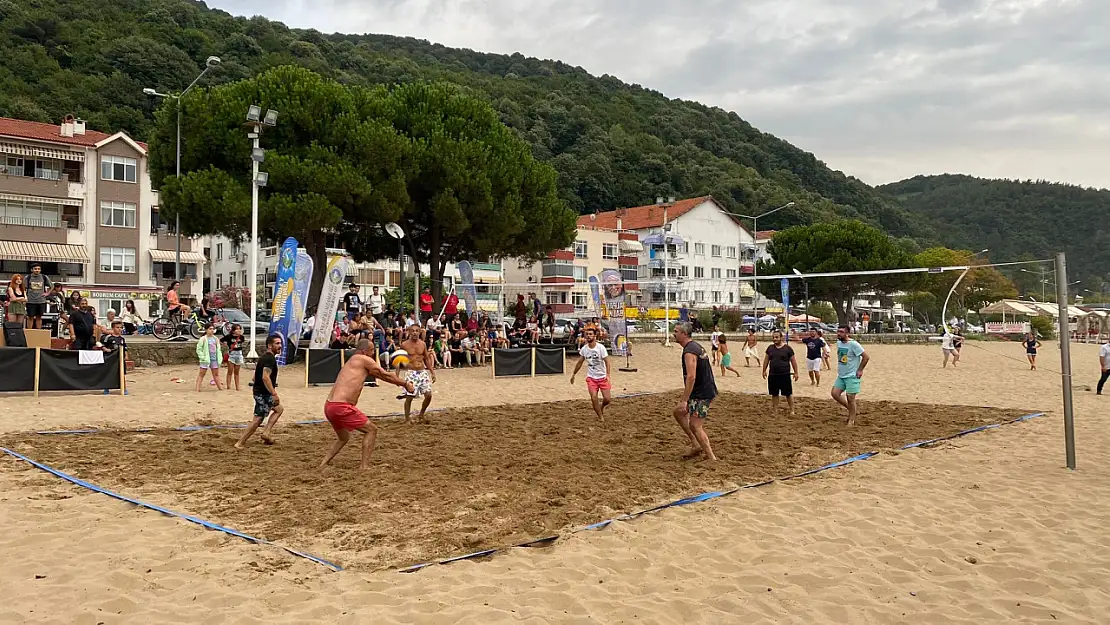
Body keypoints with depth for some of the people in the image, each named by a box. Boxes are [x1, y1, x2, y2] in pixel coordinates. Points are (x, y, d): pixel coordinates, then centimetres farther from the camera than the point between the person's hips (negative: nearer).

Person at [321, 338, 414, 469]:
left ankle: (324, 464, 23)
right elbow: (385, 375, 3)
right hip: (341, 406, -9)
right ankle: (364, 466, 0)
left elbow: (378, 374, 34)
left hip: (329, 406, 9)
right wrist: (405, 384, 13)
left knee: (343, 438, 29)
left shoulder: (352, 362, 25)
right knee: (371, 430, 3)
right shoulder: (363, 359, -2)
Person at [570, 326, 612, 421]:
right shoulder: (584, 349, -1)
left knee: (607, 399, -4)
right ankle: (600, 417, 8)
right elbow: (580, 363, 14)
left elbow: (607, 362, -18)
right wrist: (573, 374, 18)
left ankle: (602, 407, 32)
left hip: (603, 377, -2)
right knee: (593, 398, -12)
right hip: (591, 378, 2)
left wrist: (608, 375, -31)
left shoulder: (601, 347, -14)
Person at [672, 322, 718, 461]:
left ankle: (711, 457, 1)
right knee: (678, 412, 19)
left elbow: (691, 377, -28)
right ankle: (696, 445, 21)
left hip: (701, 394, -11)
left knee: (695, 426, -5)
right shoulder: (697, 347, 13)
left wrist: (684, 400, -27)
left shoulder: (689, 352, -19)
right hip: (706, 390, 11)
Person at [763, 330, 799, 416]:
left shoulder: (787, 348, -4)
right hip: (772, 375, 4)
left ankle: (792, 410, 11)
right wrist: (764, 371, 10)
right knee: (774, 394, 10)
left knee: (788, 394, 2)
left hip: (785, 375, -3)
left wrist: (796, 372, -2)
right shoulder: (770, 348, 6)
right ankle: (774, 410, 20)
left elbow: (793, 361, -1)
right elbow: (766, 360, 14)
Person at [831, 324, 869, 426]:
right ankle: (850, 408, 21)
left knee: (850, 397, -4)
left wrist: (860, 370, -12)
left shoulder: (853, 344, -18)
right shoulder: (838, 342, 6)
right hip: (841, 375, 8)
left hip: (852, 376, -8)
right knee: (835, 393, 2)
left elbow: (866, 357, -16)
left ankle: (851, 420, 10)